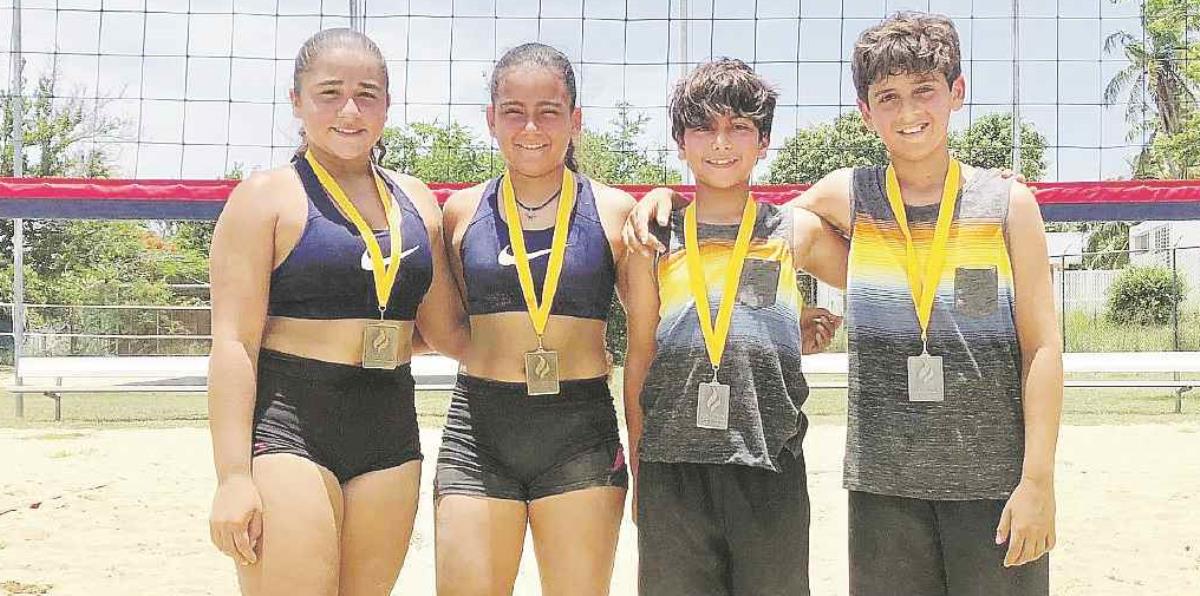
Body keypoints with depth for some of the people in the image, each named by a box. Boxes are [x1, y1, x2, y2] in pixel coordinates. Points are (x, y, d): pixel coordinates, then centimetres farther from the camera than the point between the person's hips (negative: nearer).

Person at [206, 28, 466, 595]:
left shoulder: (415, 201, 14)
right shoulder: (267, 196, -2)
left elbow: (446, 329, 18)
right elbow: (233, 343, -8)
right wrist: (233, 477, -14)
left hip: (391, 436, 5)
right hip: (286, 434, -5)